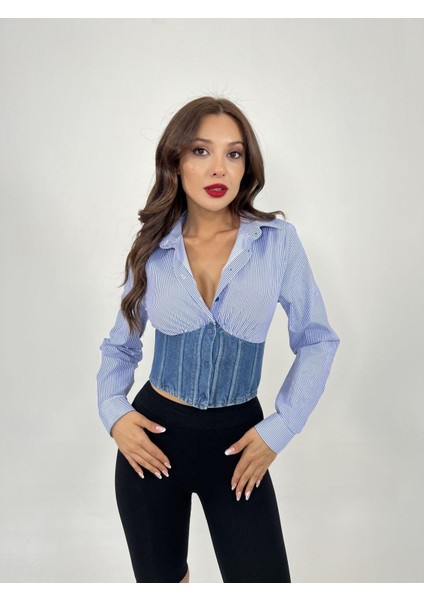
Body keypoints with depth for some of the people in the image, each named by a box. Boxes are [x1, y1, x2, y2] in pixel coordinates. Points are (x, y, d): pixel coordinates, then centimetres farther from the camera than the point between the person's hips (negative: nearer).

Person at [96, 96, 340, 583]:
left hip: (237, 439, -1)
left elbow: (317, 341, -1)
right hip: (154, 436, 2)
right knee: (159, 581, 17)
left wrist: (280, 428, -8)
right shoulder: (152, 249, -3)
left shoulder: (278, 240, -8)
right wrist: (112, 409, -6)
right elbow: (120, 344, 9)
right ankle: (178, 570, 51)